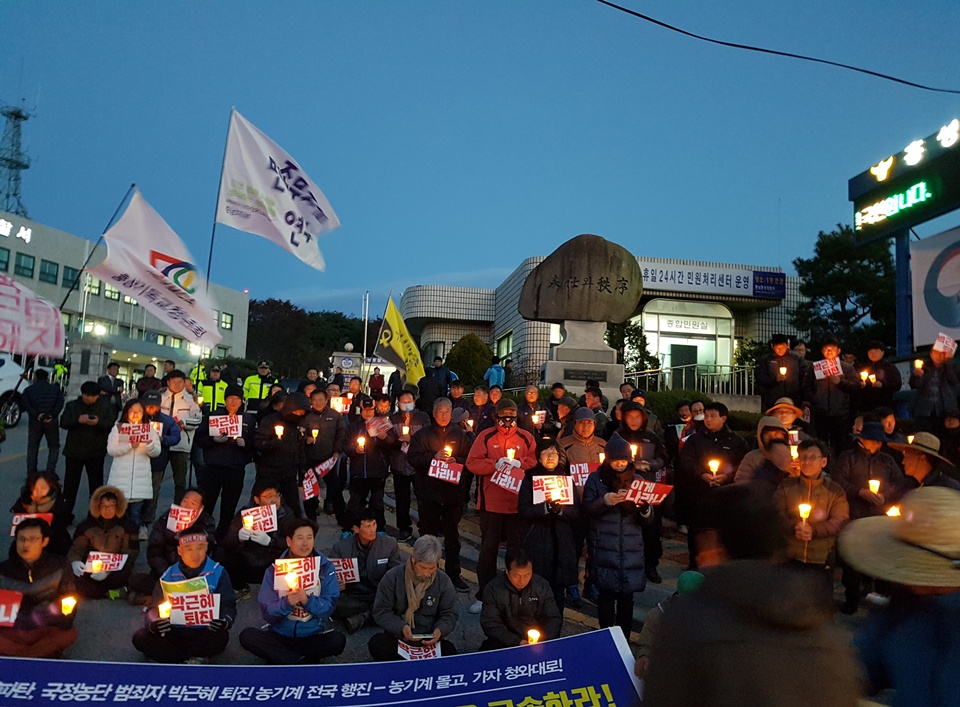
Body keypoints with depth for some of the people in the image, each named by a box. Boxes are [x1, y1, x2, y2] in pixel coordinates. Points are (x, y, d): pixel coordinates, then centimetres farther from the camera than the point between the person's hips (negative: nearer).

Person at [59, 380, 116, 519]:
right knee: (70, 483, 7)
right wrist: (78, 420, -24)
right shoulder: (72, 405, 3)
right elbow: (63, 423, -6)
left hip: (96, 452, -1)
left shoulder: (105, 405, 0)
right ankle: (65, 512, 18)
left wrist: (98, 422, -27)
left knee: (96, 483, 7)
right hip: (74, 451, 1)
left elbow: (111, 424, -8)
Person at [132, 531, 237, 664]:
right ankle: (196, 658, -17)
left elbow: (228, 605, -6)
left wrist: (225, 621, -30)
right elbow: (154, 608, -1)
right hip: (175, 632, 3)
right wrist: (153, 624, -26)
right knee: (140, 638, -19)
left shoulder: (218, 573, -6)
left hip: (205, 633, -3)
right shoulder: (168, 576, 0)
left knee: (221, 637, -33)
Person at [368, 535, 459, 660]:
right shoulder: (392, 577, -6)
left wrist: (440, 630, -18)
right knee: (376, 644, -31)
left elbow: (449, 615, 5)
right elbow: (381, 612, -4)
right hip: (396, 637, -1)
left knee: (449, 651, -30)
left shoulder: (444, 582, -1)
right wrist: (401, 627, -23)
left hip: (430, 640, 1)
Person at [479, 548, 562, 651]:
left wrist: (543, 641, -18)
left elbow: (554, 618, 1)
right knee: (488, 648, -30)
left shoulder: (542, 585, -6)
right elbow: (490, 624, -12)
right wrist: (517, 642, -23)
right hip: (507, 641, -1)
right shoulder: (493, 588, -11)